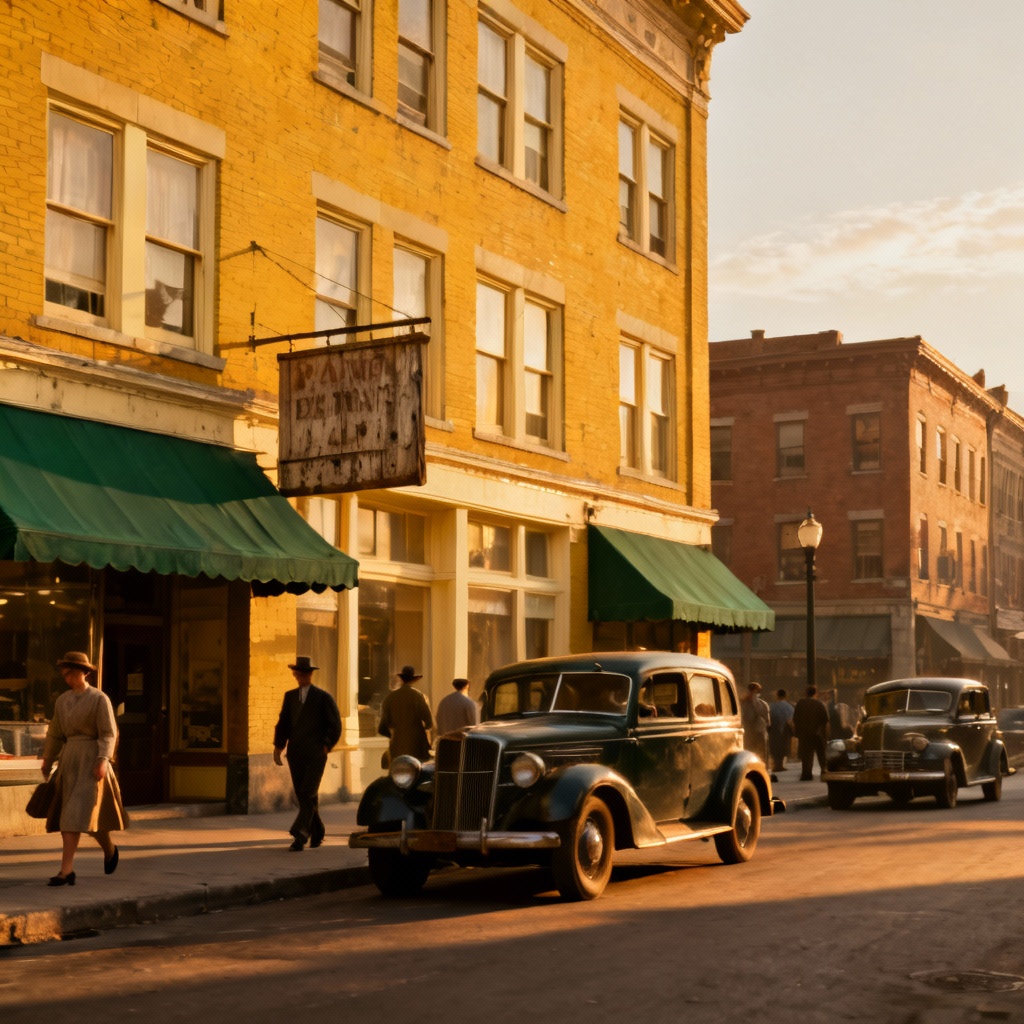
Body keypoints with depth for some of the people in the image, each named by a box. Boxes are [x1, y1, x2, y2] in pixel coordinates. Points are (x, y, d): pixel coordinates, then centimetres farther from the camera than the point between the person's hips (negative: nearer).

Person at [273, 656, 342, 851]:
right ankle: (317, 832, 22)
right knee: (303, 797, 7)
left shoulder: (323, 697, 1)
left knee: (308, 795, -14)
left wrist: (326, 746, -9)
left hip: (315, 755, -4)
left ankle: (299, 835, -17)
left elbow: (335, 726, 0)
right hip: (295, 754, 4)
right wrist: (278, 746, 1)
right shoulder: (290, 696, 13)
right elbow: (283, 723, 12)